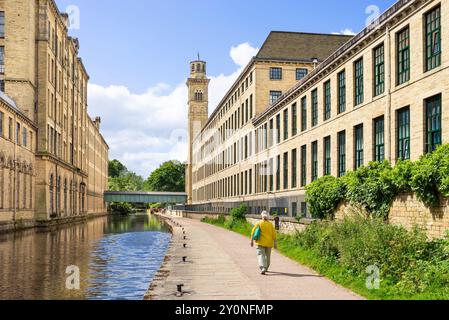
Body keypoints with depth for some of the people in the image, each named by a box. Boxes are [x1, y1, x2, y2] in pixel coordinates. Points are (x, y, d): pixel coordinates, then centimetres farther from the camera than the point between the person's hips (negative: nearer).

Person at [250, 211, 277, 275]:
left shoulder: (259, 223, -5)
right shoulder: (270, 224, -1)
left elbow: (253, 232, -6)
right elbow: (274, 234, -2)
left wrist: (252, 241, 4)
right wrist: (275, 243, 4)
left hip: (261, 242, -3)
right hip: (269, 243, 3)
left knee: (261, 255, -5)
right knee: (267, 256, 18)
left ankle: (263, 268, -24)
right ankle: (266, 268, 32)